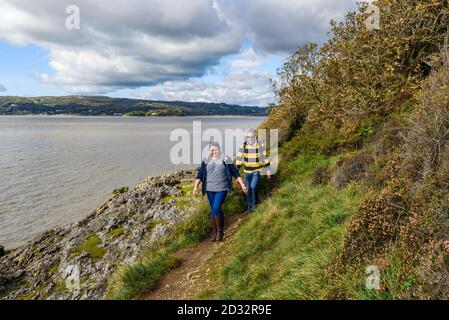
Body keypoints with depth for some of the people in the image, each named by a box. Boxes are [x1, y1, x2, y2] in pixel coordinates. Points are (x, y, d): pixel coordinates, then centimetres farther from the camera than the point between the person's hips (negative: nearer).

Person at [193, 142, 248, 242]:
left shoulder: (225, 160, -1)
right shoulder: (206, 161, 5)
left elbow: (235, 173, 1)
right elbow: (200, 175, 3)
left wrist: (242, 184, -5)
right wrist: (195, 187, -8)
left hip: (222, 189, -3)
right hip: (210, 189, 3)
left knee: (216, 208, -14)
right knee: (213, 210, 8)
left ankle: (219, 231, 6)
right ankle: (214, 232, 21)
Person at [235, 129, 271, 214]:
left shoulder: (260, 145, -8)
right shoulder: (243, 146, -6)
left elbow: (265, 157, 0)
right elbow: (239, 158, -1)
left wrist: (268, 169, 2)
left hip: (257, 171, -2)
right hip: (247, 171, 2)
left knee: (253, 187, -18)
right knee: (248, 190, 9)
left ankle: (254, 203, 8)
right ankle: (249, 207, 24)